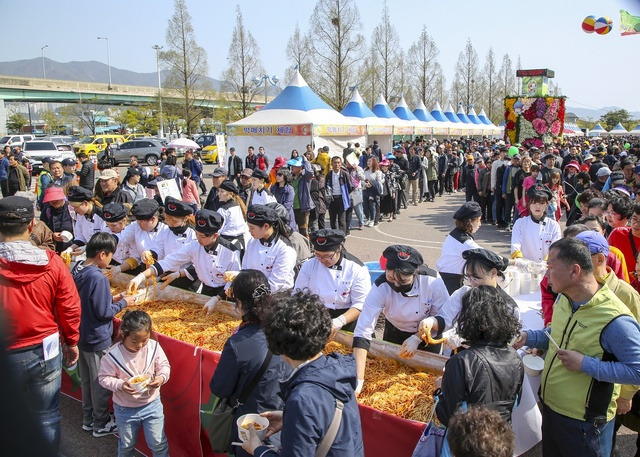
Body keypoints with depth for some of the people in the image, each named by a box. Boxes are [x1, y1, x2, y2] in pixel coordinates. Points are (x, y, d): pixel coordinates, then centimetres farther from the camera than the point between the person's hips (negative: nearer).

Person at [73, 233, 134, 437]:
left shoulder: (78, 275, 1)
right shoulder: (99, 278, -25)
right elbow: (104, 313, -21)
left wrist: (112, 300, 9)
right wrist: (123, 303, -8)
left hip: (82, 336, 8)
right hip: (97, 339, -8)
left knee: (87, 380, 21)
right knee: (101, 382, 8)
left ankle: (88, 418, 36)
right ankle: (101, 424, 22)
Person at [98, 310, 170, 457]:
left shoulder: (154, 347, -16)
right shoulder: (113, 355, -22)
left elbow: (164, 366, -3)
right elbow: (104, 378, -13)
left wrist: (161, 377, -25)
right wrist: (121, 385, -30)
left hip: (152, 404, 1)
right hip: (125, 409, 0)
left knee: (158, 443, 13)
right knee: (126, 445, 23)